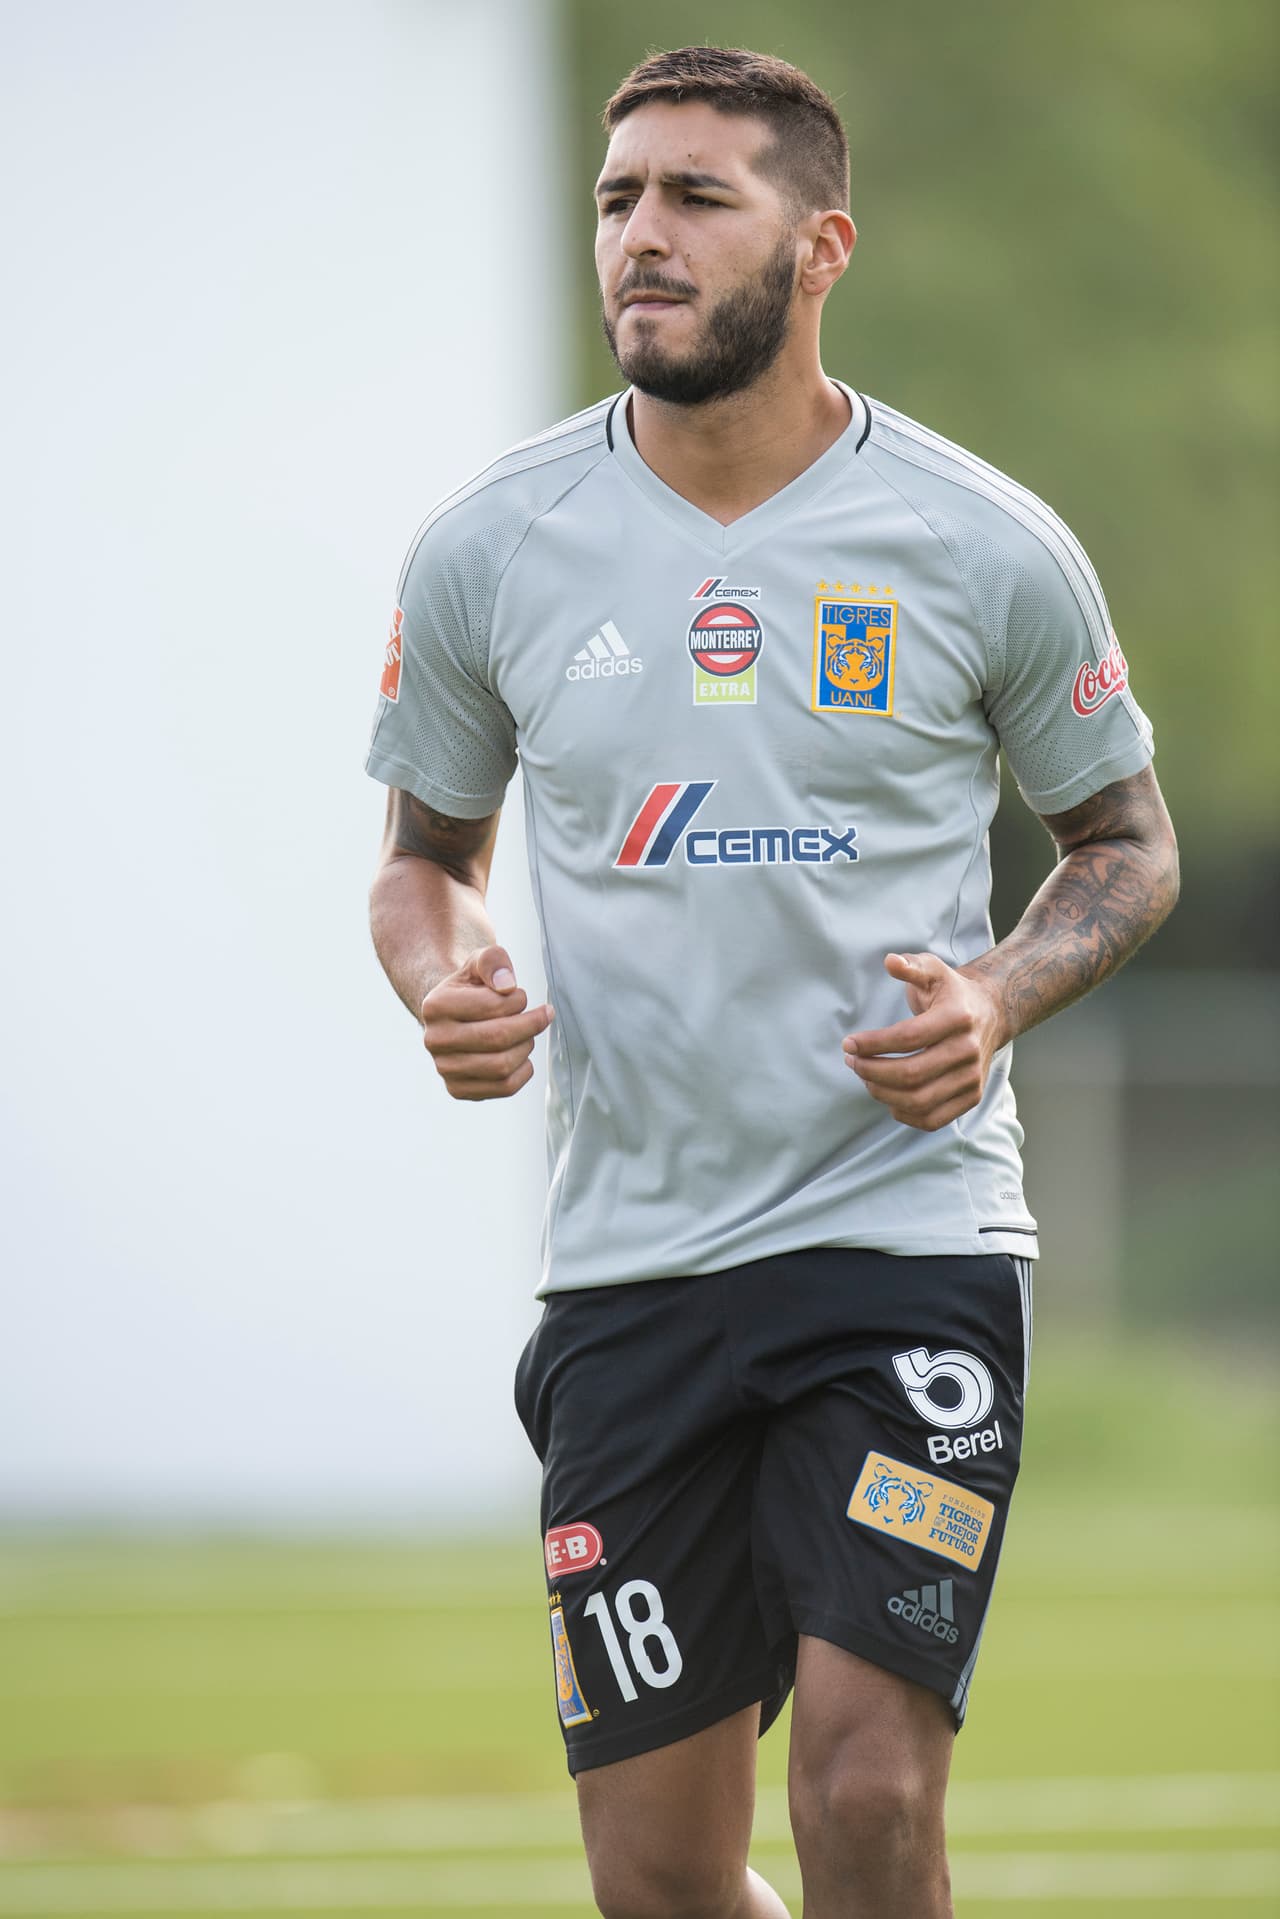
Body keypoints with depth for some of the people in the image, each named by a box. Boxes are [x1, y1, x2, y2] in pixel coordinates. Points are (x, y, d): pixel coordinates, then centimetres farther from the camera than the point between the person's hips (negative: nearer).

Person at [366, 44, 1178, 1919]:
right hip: (630, 1261, 2)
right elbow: (424, 851, 17)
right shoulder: (487, 550, 3)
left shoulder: (990, 551, -2)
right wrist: (442, 983, -6)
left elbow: (1127, 842, 12)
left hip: (908, 1224, -2)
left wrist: (998, 997, -8)